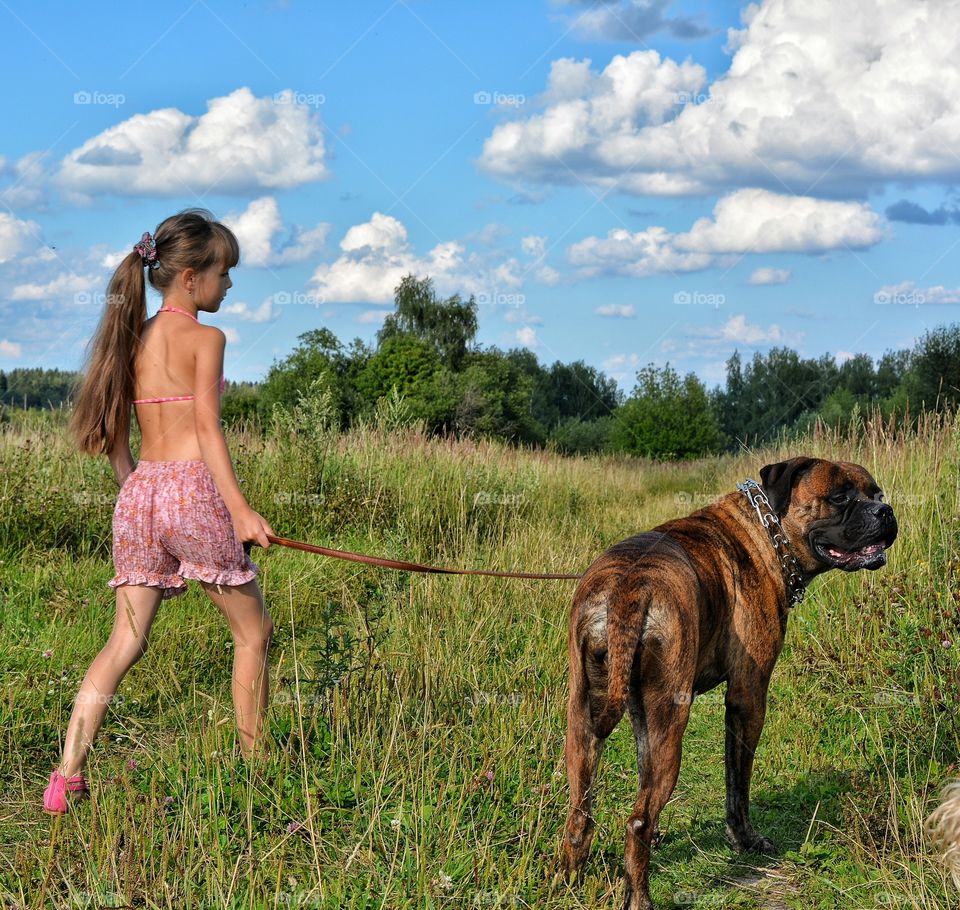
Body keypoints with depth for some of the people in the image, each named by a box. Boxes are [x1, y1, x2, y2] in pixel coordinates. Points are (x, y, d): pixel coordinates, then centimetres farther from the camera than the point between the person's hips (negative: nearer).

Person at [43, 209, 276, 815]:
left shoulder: (132, 338, 15)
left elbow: (115, 436, 15)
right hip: (194, 489, -6)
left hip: (139, 494, 7)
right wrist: (240, 508, -18)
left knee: (126, 641, 7)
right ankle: (255, 764, 16)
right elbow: (207, 426, -14)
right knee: (253, 631, 10)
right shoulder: (204, 337, -5)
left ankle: (68, 774, -2)